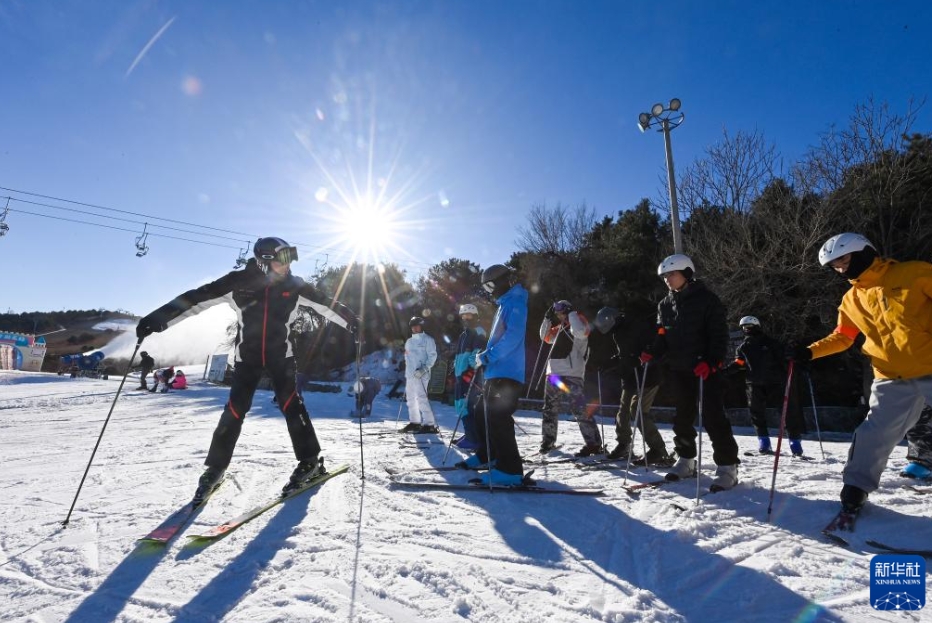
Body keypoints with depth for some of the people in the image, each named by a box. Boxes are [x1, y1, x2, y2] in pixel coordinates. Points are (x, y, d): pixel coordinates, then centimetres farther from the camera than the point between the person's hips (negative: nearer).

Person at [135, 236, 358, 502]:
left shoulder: (294, 285, -7)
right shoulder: (241, 281, -11)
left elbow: (327, 305, 0)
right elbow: (198, 298, -13)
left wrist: (354, 323, -2)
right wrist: (158, 318, -18)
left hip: (281, 355, 0)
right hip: (247, 355, 0)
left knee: (291, 405, -10)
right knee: (234, 411, -2)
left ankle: (309, 462, 3)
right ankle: (214, 469, 18)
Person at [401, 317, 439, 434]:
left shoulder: (427, 339, -1)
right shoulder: (409, 341, 20)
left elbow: (432, 356, -7)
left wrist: (424, 369, -17)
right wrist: (407, 371, 18)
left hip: (420, 375, -8)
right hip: (409, 374, 8)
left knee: (421, 398, -15)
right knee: (411, 398, 11)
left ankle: (430, 424, -13)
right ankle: (414, 422, 23)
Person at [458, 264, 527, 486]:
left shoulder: (515, 302, -8)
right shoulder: (504, 304, 23)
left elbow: (513, 336, -22)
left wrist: (487, 356, -20)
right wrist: (486, 356, 16)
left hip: (507, 373, -10)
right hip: (496, 372, 10)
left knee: (497, 418, -13)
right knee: (482, 412, 17)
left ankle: (510, 470, -8)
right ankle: (486, 455, 32)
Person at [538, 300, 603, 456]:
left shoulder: (580, 321, -1)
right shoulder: (560, 327, 20)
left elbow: (580, 332, -23)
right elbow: (546, 337, 27)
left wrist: (572, 313, -11)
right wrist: (548, 319, 16)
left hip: (571, 375, -8)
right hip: (554, 373, 8)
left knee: (580, 410, -11)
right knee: (550, 410, 15)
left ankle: (594, 444, -5)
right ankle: (548, 440, 29)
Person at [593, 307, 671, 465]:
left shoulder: (637, 326, -16)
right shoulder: (618, 333, 12)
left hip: (648, 376, -9)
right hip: (630, 377, 9)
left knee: (638, 410, -13)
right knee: (623, 409, 13)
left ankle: (658, 451, -5)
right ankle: (623, 445, 27)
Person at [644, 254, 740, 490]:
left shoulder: (706, 299, -7)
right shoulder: (665, 304, 12)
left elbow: (719, 334, -11)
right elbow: (662, 336, 13)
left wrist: (712, 361, -24)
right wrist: (652, 353, -6)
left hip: (705, 368, -6)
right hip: (678, 369, 6)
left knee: (713, 417, -7)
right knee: (682, 417, 13)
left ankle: (727, 466, 3)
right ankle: (686, 460, 25)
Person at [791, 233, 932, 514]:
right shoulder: (851, 300, 7)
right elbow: (842, 337, 14)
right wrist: (810, 351, -1)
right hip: (892, 381, 3)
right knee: (873, 435, 1)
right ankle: (856, 486, 15)